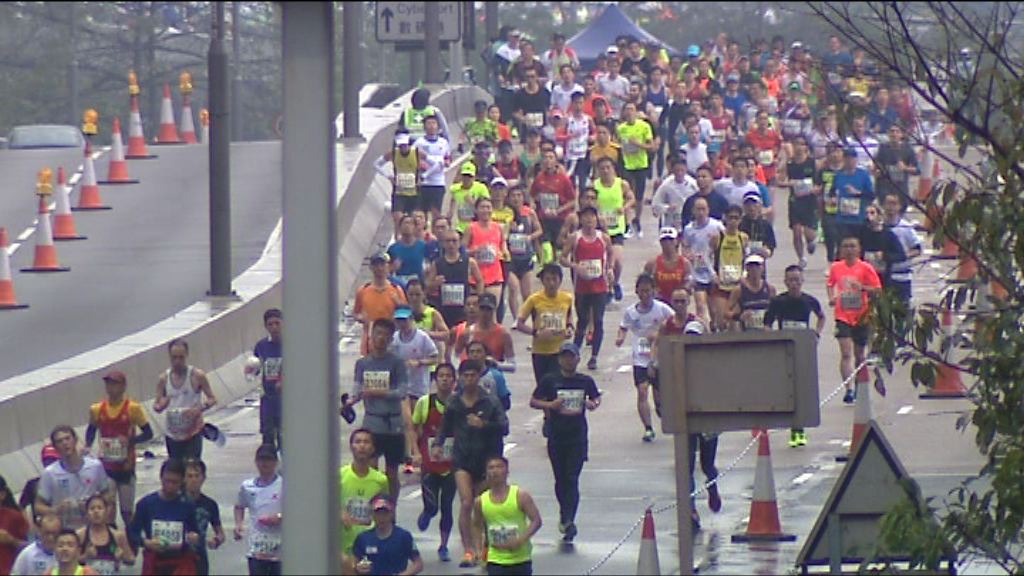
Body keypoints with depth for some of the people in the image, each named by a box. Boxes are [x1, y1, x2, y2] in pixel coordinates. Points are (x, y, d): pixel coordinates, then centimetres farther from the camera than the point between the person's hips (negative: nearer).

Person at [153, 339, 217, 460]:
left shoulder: (197, 376, -8)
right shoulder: (164, 379, 3)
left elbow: (212, 399, -5)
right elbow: (157, 406, 8)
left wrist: (199, 409, -25)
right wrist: (160, 406, -18)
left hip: (193, 433, -4)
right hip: (172, 435, 4)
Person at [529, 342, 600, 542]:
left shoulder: (586, 381, 5)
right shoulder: (549, 380, 0)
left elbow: (596, 398, 19)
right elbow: (533, 401, 4)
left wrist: (593, 404, -4)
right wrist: (550, 405, -14)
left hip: (578, 437, -1)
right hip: (556, 436, 1)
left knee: (572, 479, -10)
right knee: (560, 479, 9)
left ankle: (567, 520, -16)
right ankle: (566, 516, 29)